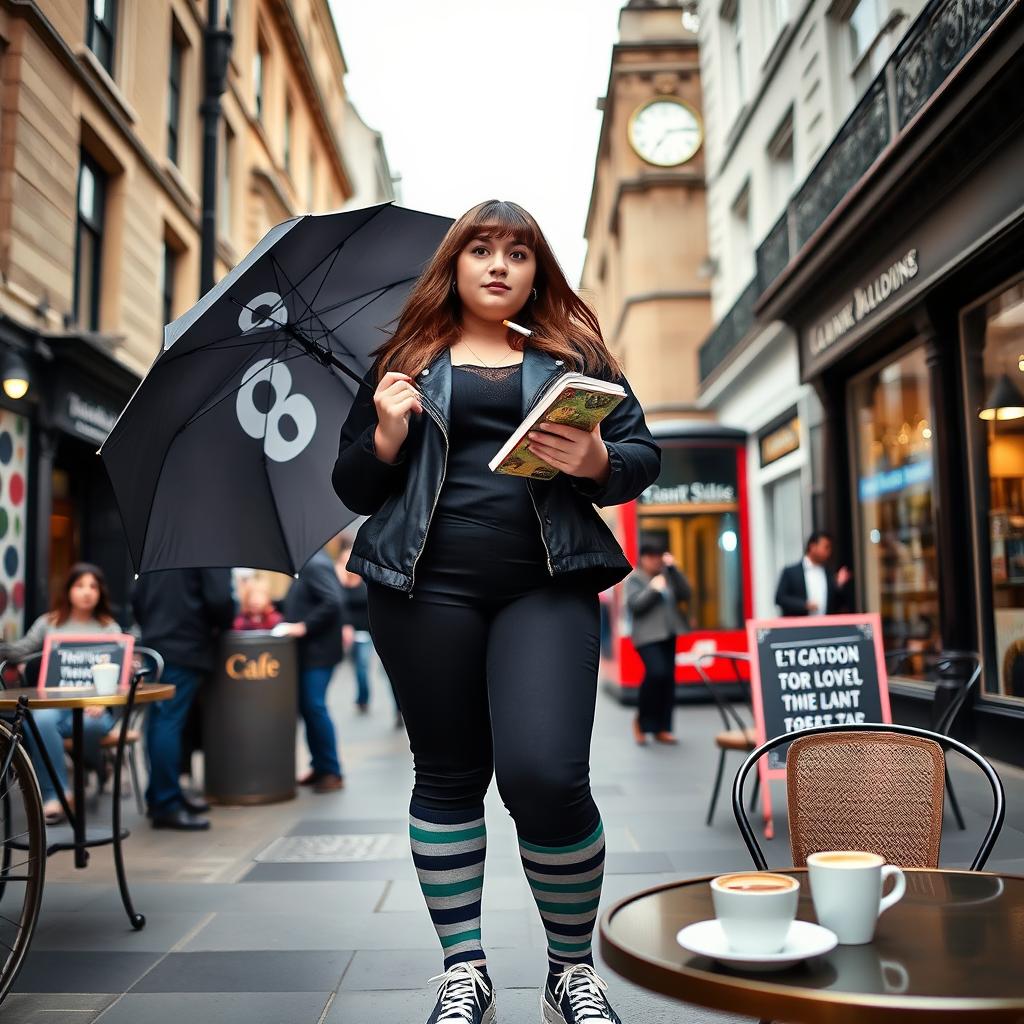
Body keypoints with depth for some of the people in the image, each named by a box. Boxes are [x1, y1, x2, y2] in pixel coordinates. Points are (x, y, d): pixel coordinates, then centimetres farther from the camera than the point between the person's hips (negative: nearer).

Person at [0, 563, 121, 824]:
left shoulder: (110, 628, 13)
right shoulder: (49, 622, 17)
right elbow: (22, 649, 3)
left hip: (92, 705, -1)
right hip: (53, 702, 1)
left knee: (90, 724, -37)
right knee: (39, 720, -35)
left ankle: (95, 764, 0)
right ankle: (54, 794, -27)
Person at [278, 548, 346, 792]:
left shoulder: (316, 564, -16)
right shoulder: (307, 564, 13)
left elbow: (332, 603, -25)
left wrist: (304, 626, -22)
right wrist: (289, 620, 9)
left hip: (318, 651, -10)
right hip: (306, 651, 10)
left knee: (314, 707, -6)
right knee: (307, 707, 12)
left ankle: (331, 772, 3)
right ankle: (319, 767, 21)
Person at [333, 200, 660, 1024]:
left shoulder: (574, 356, 15)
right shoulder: (407, 361, 15)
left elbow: (645, 455, 9)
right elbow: (353, 490, 14)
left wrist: (599, 463, -12)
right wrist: (388, 434, -6)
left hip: (546, 587, -1)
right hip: (429, 586, 1)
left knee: (546, 774, -14)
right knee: (449, 773, 7)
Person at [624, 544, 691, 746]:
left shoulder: (666, 576, 14)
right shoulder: (634, 579, 0)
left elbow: (685, 593, 4)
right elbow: (635, 605, -12)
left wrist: (673, 569, -1)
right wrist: (653, 589, -19)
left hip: (668, 635, 6)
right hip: (647, 636, -6)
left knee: (668, 680, 4)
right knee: (656, 672, -23)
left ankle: (662, 728, 13)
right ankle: (641, 721, -3)